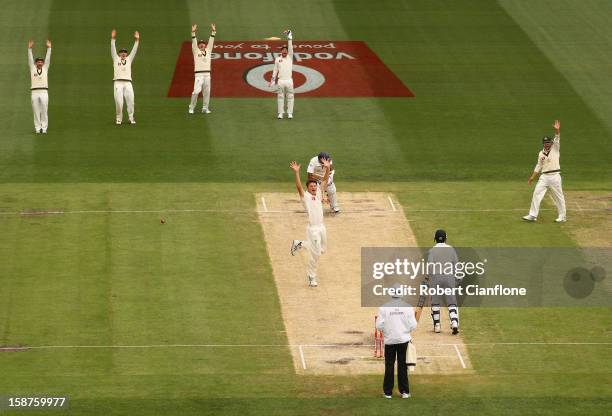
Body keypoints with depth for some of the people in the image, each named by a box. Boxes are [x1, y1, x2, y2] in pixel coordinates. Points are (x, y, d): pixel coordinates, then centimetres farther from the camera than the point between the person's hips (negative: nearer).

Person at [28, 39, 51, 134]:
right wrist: (29, 48, -3)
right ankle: (37, 128, 6)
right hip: (34, 93, 0)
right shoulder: (32, 69, 12)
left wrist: (49, 48, -1)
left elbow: (48, 58, 7)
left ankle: (44, 129, 3)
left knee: (44, 111, -1)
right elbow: (30, 59, 6)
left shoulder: (45, 68, 13)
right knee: (36, 112, 1)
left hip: (44, 92, 0)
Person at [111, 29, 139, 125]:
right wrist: (113, 38, -1)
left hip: (128, 82, 2)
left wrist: (137, 40, 6)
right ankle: (118, 119, 2)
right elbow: (113, 49, 9)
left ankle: (131, 118, 2)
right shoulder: (116, 59, 18)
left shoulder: (129, 59, 22)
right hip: (118, 82, -2)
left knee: (130, 101, -6)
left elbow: (134, 50, 15)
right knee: (119, 102, -9)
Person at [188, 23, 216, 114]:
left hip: (207, 74, 4)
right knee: (196, 91, -13)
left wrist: (213, 32, 1)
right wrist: (193, 33, -16)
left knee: (207, 92, 4)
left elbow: (211, 41, 10)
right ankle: (191, 107, -3)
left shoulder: (208, 51, 16)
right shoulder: (196, 51, 7)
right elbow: (193, 42, -4)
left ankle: (205, 108, 12)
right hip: (199, 74, -4)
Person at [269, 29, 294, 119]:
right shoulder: (278, 59, 11)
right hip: (280, 81, 0)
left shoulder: (290, 57, 10)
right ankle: (280, 113, 7)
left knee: (290, 97, 0)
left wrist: (289, 36, -5)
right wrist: (272, 80, 8)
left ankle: (290, 113, 7)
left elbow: (290, 47, 2)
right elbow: (275, 70, 12)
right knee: (280, 97, 2)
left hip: (289, 80, 0)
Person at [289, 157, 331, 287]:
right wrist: (296, 172, -31)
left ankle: (299, 244, 34)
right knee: (315, 254, -5)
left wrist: (327, 168, -5)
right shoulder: (305, 196, -5)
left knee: (322, 249, 19)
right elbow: (298, 186, -20)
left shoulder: (319, 194, 11)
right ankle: (311, 278, 7)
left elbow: (325, 180, 8)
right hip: (312, 229, -7)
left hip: (322, 227, 7)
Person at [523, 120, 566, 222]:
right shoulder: (541, 153, 12)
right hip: (544, 177, 4)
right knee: (536, 194, -3)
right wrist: (532, 177, 12)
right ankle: (532, 215, 1)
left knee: (558, 196, 3)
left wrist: (557, 130, -34)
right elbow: (538, 167, 16)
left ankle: (562, 216, 14)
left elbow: (557, 139, -16)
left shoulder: (555, 149, 1)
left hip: (555, 176, -4)